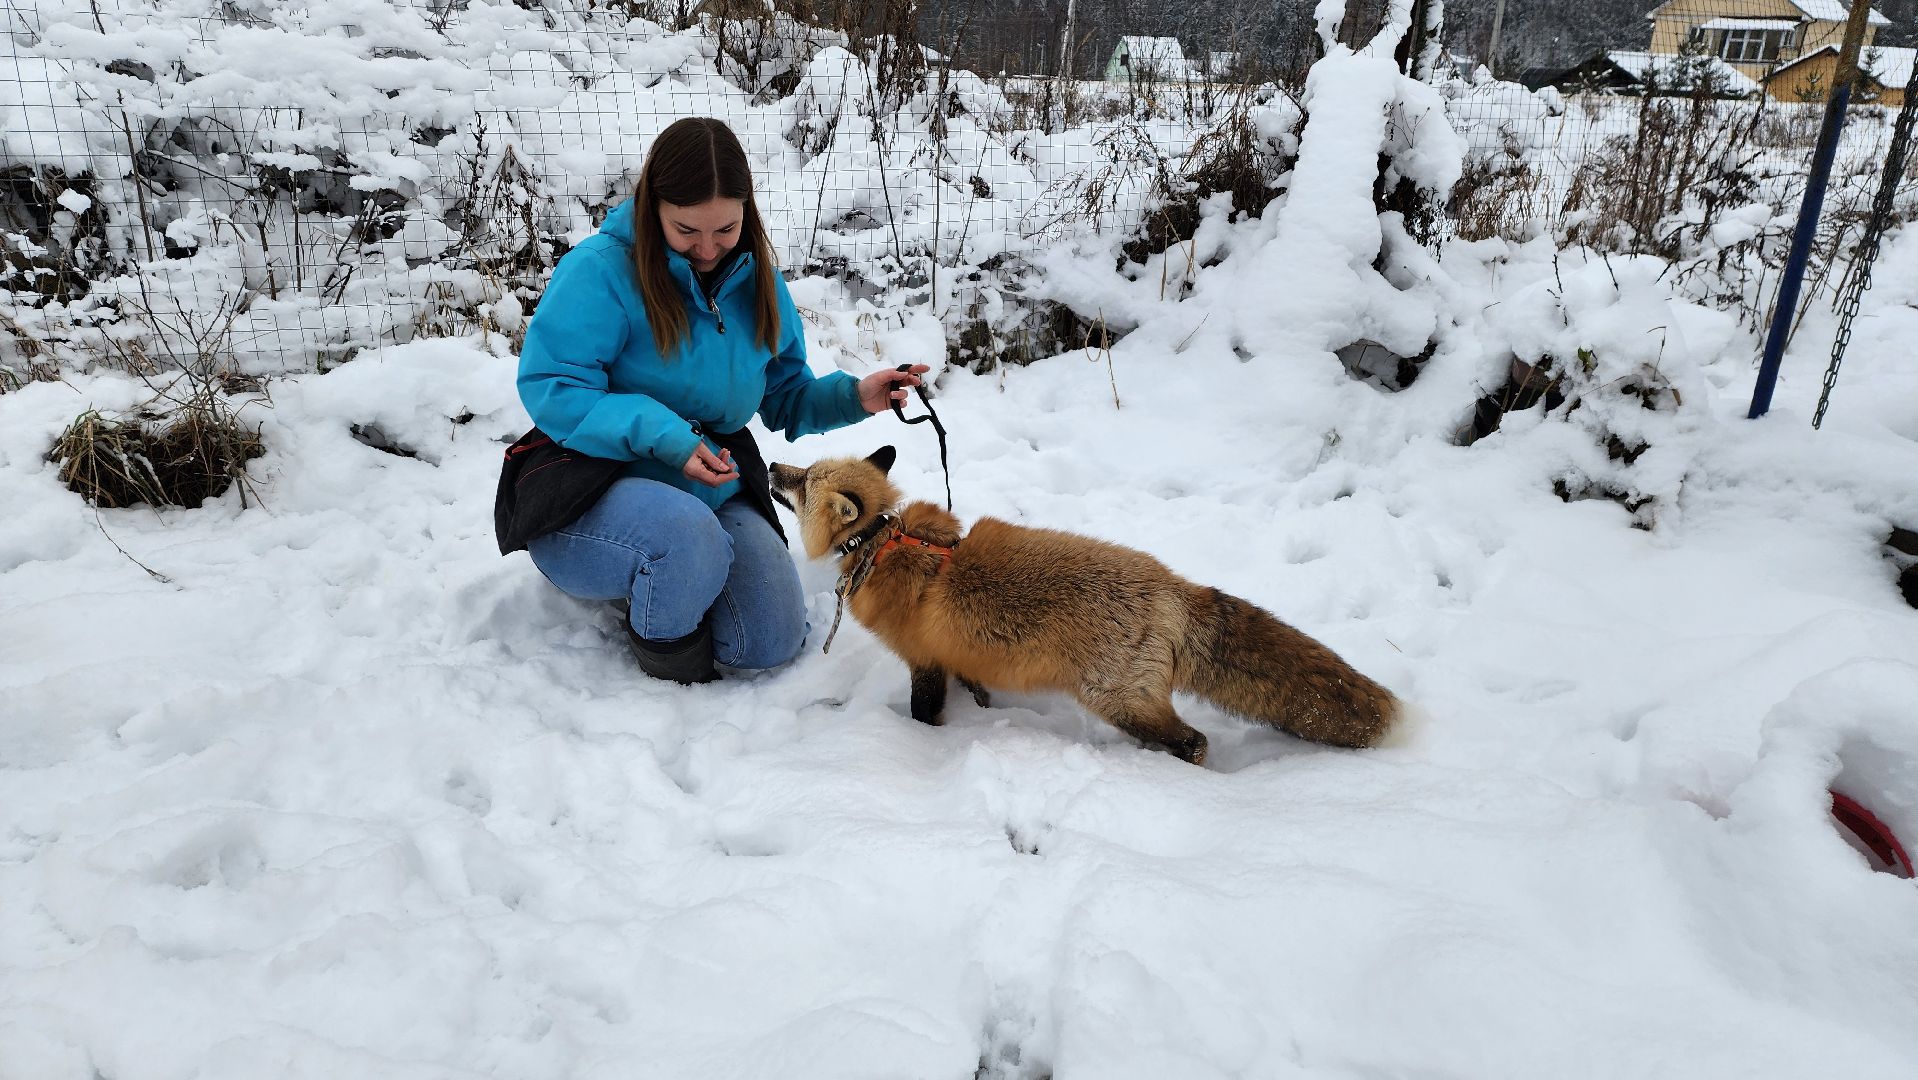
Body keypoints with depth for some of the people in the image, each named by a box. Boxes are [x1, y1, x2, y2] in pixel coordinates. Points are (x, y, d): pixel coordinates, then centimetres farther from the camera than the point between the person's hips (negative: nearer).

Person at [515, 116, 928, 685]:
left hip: (715, 487, 6)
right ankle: (669, 659, -6)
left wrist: (852, 397, -11)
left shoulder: (755, 281, 4)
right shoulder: (601, 269, -16)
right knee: (687, 531, -39)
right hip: (595, 487, -6)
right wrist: (663, 437, -30)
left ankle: (646, 582, 22)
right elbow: (550, 389, -21)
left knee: (776, 641, -5)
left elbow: (785, 399, 9)